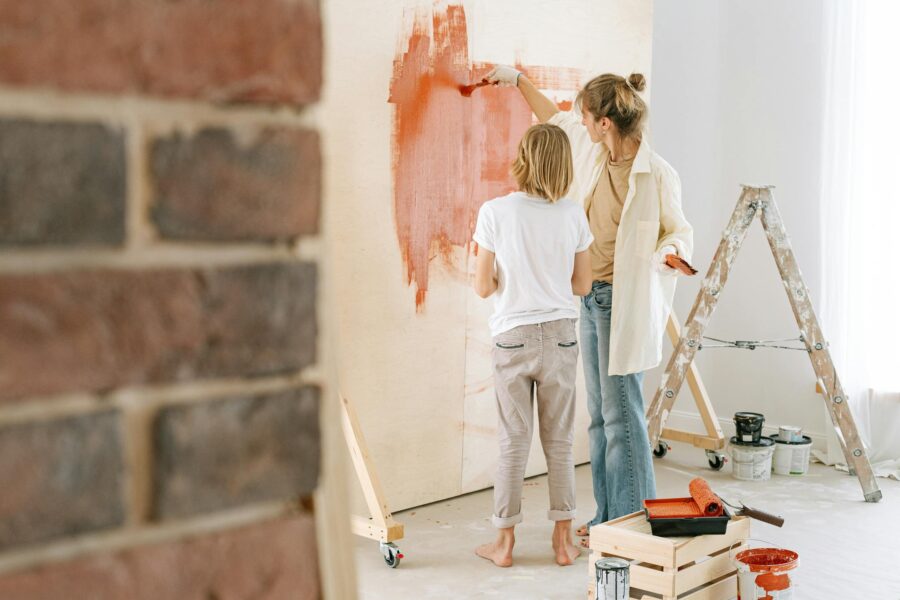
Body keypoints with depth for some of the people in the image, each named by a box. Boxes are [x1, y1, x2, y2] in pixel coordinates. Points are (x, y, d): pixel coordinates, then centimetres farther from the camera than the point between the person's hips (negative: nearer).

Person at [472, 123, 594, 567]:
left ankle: (504, 542, 16)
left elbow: (484, 287, -6)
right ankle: (563, 540, 19)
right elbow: (582, 284, 5)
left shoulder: (494, 213, -10)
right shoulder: (573, 215, -3)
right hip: (560, 335, 2)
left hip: (512, 337, -2)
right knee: (559, 442, 10)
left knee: (513, 443, 7)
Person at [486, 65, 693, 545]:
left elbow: (678, 229, -3)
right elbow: (556, 119, 22)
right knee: (599, 413, 13)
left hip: (624, 302, -7)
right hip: (590, 295, 8)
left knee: (621, 413, -4)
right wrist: (519, 80, 29)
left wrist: (673, 251, -25)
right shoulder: (592, 150, 3)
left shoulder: (657, 175, -15)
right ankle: (606, 516, 23)